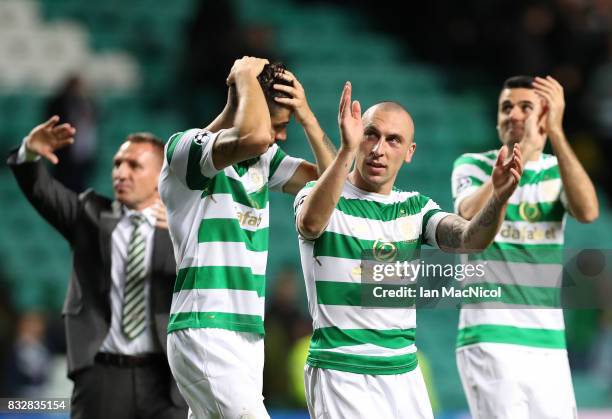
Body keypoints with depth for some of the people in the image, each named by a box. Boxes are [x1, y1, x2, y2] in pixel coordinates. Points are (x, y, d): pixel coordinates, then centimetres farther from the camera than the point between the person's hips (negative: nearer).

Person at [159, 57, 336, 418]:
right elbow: (253, 137, -30)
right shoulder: (186, 148, -11)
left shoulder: (264, 159, 14)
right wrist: (245, 76, -14)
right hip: (205, 334, -9)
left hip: (249, 334, 9)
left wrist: (307, 118, -1)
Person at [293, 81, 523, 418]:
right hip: (340, 374, -5)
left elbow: (470, 239, -7)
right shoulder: (322, 196, -3)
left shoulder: (416, 208, 11)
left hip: (405, 373, 5)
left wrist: (498, 198, -27)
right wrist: (346, 150, -40)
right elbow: (311, 222, -28)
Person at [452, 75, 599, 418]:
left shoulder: (559, 170, 10)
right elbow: (473, 218, -20)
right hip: (489, 340, -4)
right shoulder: (474, 166, 2)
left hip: (549, 342, 4)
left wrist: (555, 133, -16)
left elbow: (588, 211, -13)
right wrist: (524, 147, -21)